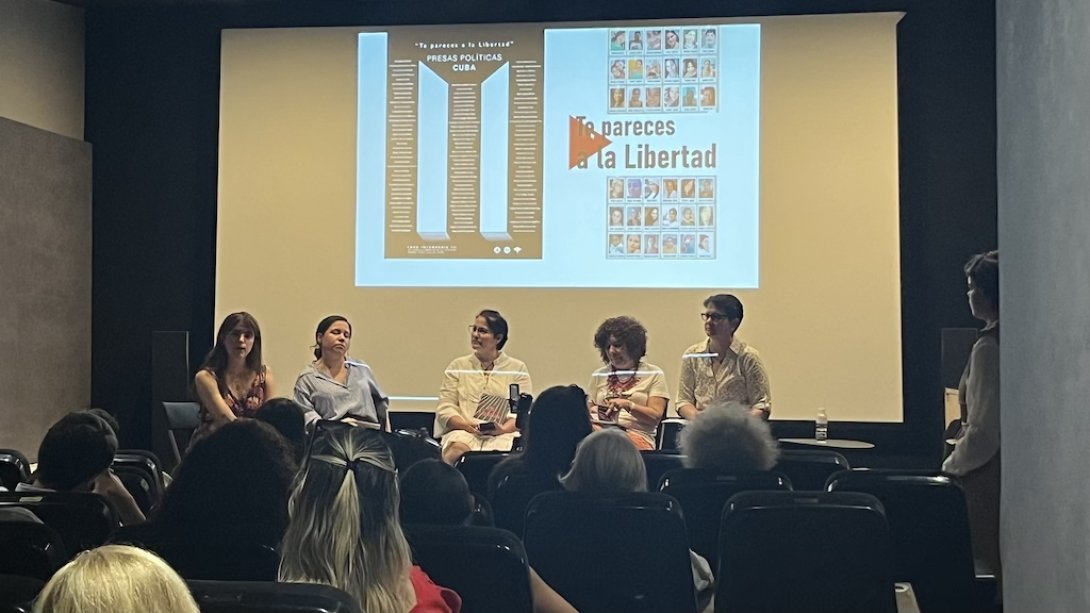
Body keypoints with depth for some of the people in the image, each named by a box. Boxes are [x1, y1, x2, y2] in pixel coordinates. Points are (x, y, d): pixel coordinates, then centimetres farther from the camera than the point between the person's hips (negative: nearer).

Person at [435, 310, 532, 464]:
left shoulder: (517, 368, 15)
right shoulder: (457, 366, 19)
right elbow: (445, 408, 9)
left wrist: (504, 428, -15)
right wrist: (467, 425, -11)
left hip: (503, 434, -1)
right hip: (463, 431, 1)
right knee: (457, 450, -35)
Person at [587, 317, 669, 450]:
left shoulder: (654, 374, 10)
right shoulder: (599, 375, 22)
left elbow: (655, 417, 1)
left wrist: (628, 405, -16)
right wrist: (590, 413, -6)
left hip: (637, 436, -3)